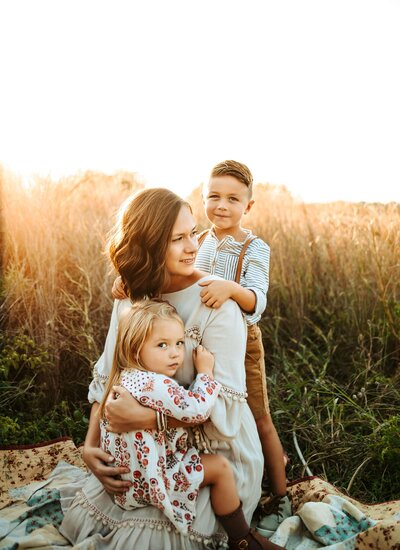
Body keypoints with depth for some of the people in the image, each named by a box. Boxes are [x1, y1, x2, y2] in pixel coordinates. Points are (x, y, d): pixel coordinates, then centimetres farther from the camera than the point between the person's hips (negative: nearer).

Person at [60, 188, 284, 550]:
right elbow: (106, 378, 1)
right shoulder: (132, 298, -4)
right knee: (81, 518, 11)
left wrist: (144, 418, -30)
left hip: (216, 452, -6)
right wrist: (91, 445, -12)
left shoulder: (215, 301, -22)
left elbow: (224, 402, -23)